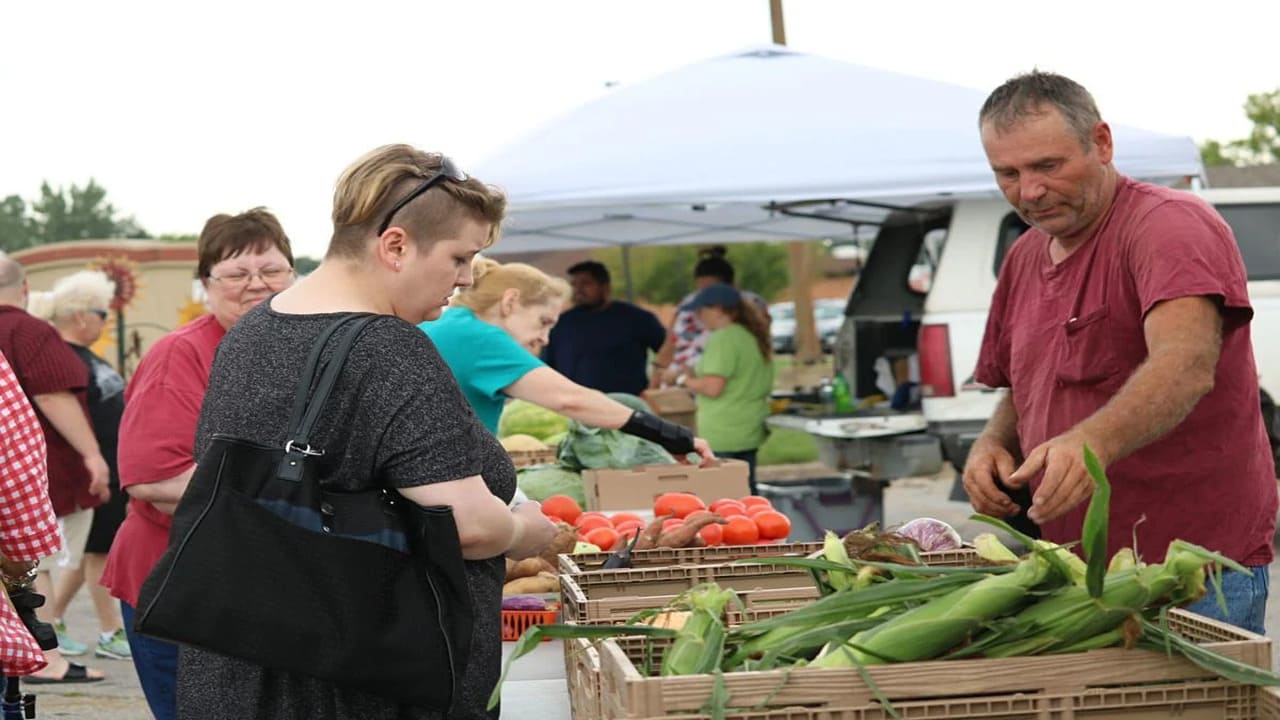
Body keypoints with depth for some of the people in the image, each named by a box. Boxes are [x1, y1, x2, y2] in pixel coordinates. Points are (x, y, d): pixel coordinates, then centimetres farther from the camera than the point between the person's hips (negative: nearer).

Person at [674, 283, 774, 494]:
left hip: (722, 435, -9)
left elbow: (712, 387, -22)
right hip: (750, 431, 9)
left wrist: (687, 380, -2)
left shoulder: (723, 339, -14)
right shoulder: (755, 336, 14)